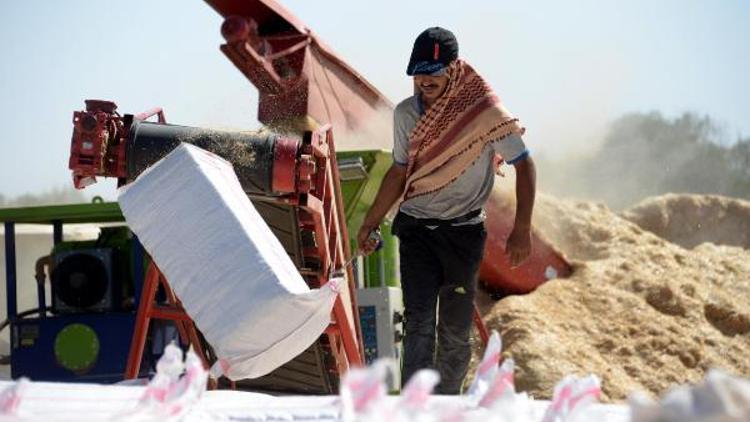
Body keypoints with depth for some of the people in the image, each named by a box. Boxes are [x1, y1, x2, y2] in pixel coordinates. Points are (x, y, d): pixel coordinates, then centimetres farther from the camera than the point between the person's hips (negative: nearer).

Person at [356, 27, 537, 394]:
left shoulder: (484, 113, -11)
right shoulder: (406, 114, 2)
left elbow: (523, 166, -6)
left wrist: (521, 230, -12)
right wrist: (371, 222, 17)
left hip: (463, 233, -2)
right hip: (415, 230, 2)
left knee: (455, 329, 6)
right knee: (418, 322, -12)